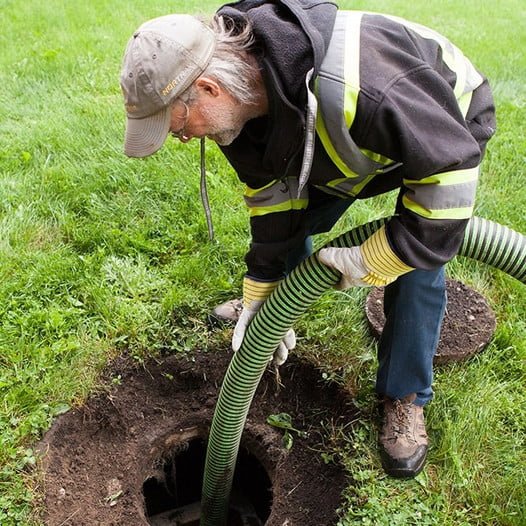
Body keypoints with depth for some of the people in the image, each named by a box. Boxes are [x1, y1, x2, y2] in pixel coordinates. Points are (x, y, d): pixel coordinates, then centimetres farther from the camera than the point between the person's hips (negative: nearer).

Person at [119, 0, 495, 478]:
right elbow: (271, 196, -10)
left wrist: (370, 259, -32)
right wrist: (261, 295, -7)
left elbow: (450, 170, -37)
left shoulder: (355, 86, -47)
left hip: (445, 130, -6)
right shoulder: (239, 96, -21)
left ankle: (405, 399, 9)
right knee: (292, 217, 8)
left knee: (417, 268, -14)